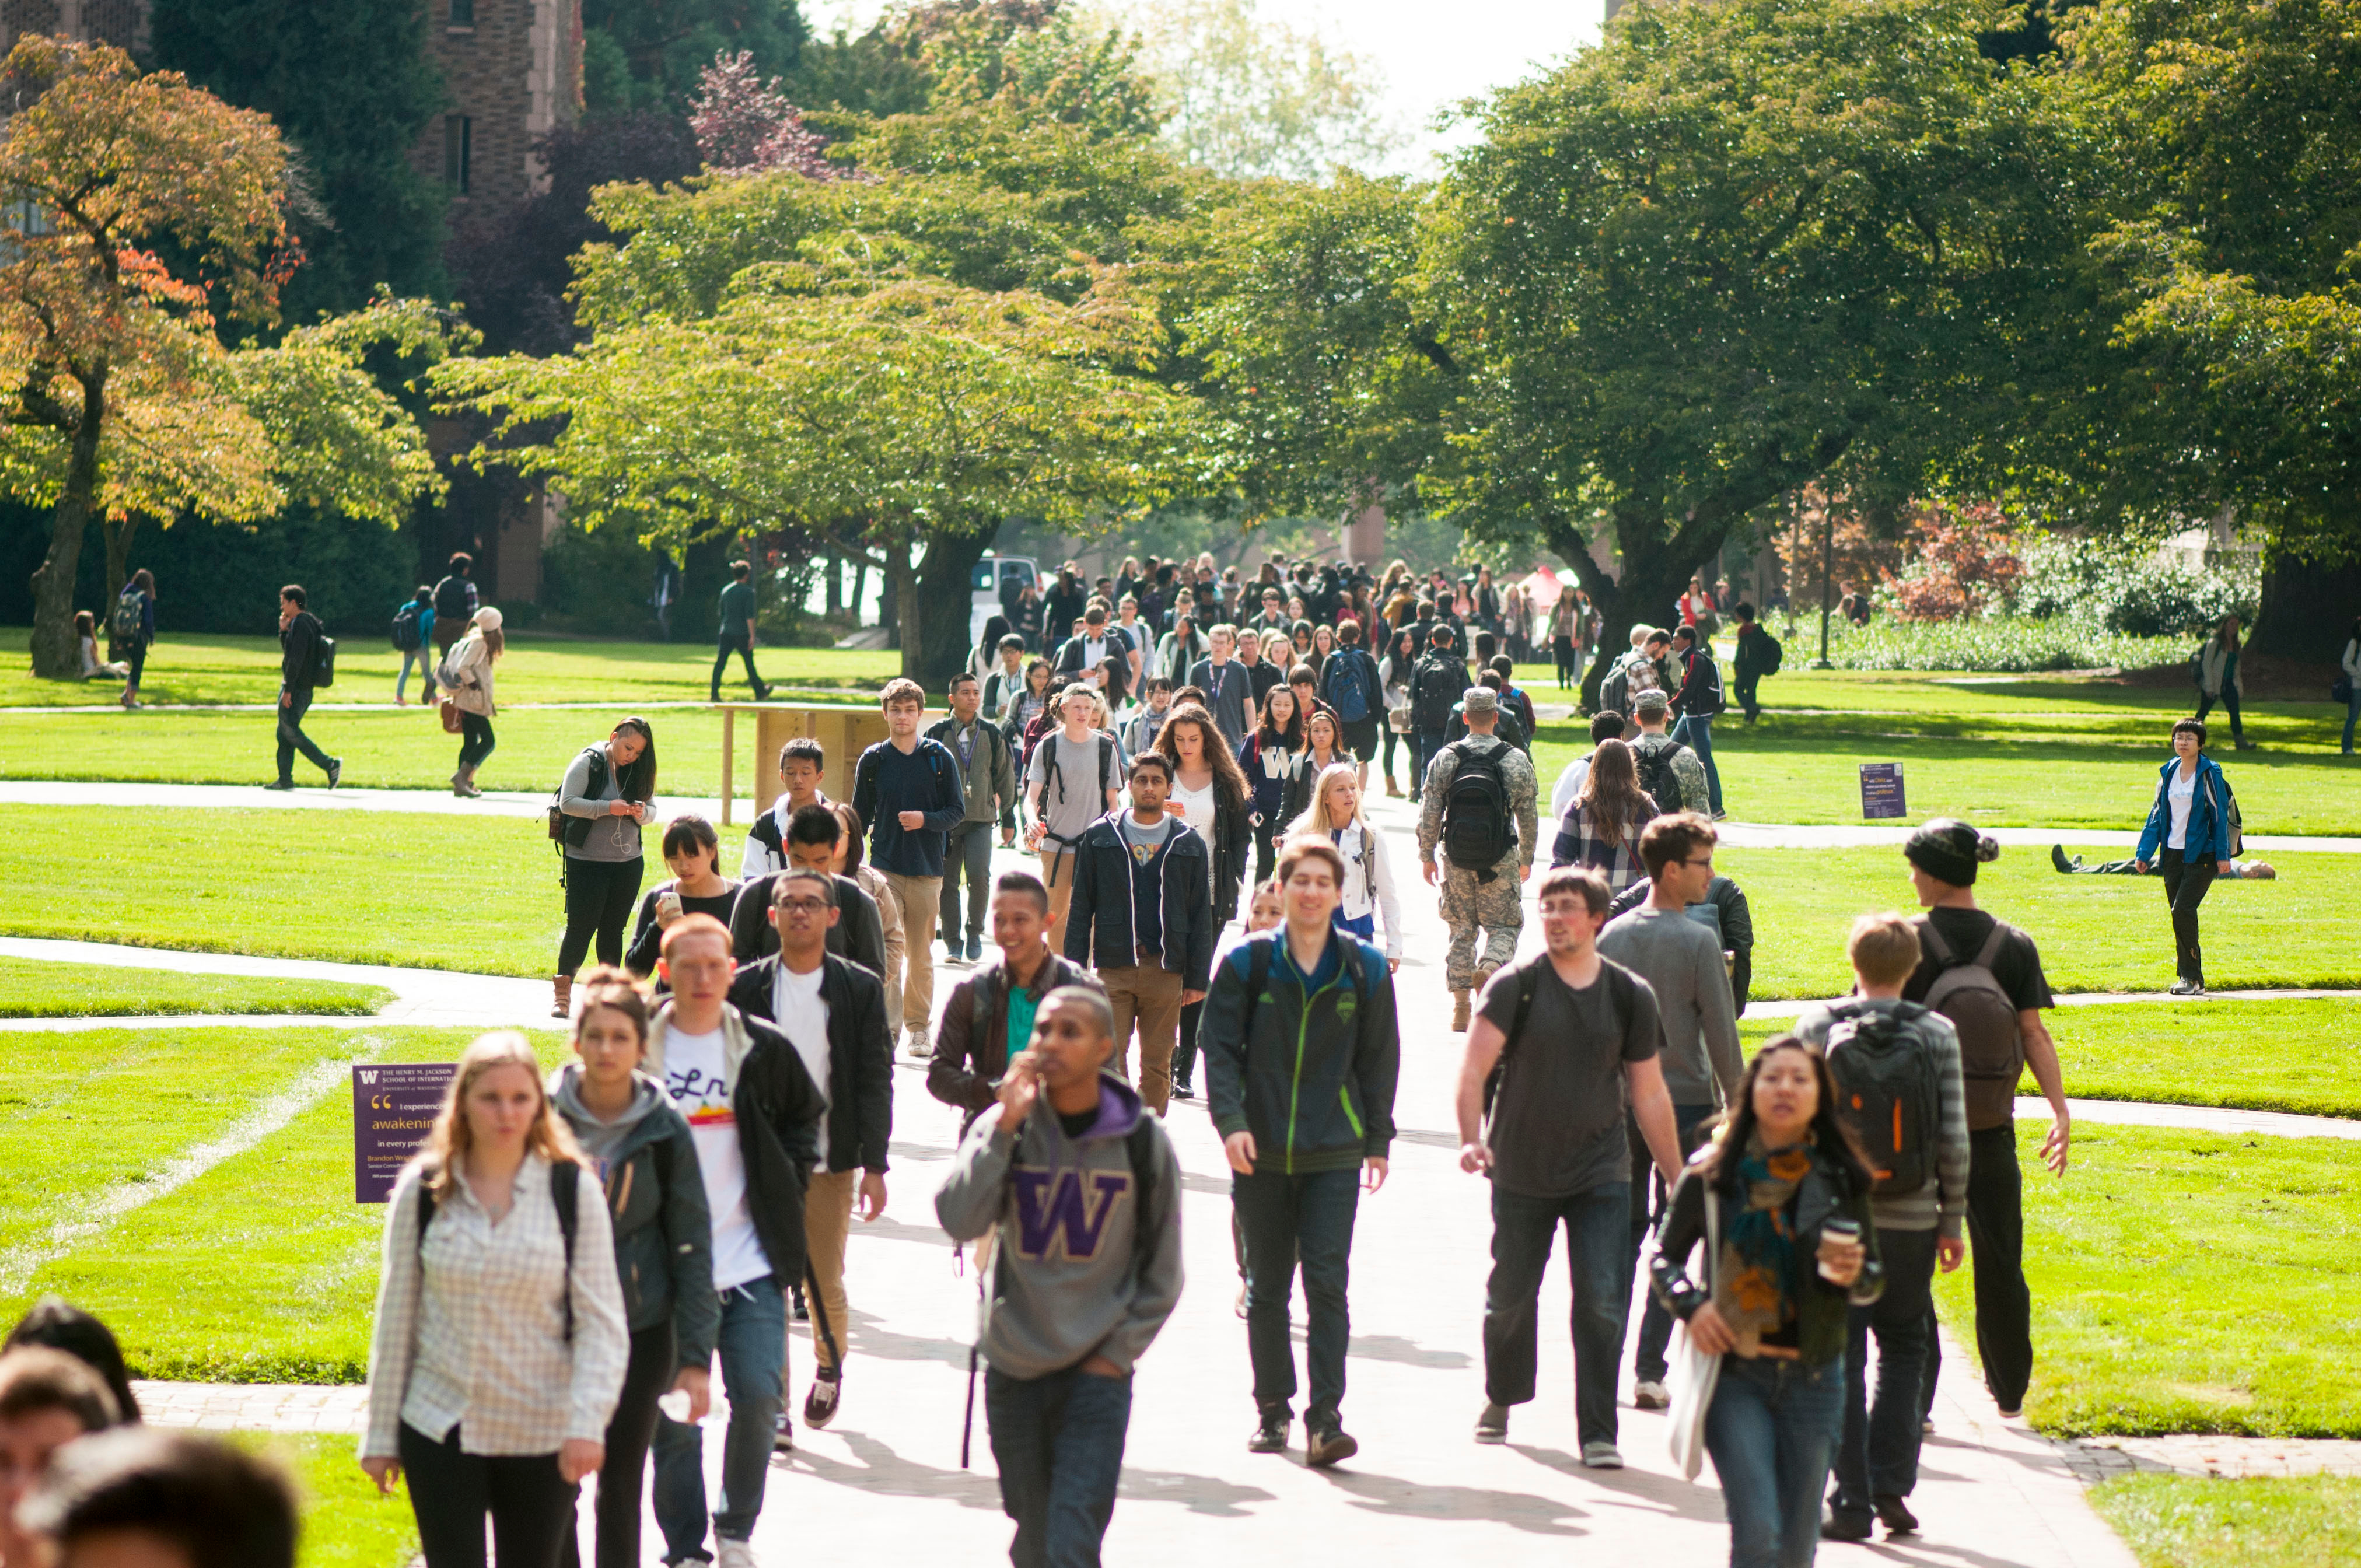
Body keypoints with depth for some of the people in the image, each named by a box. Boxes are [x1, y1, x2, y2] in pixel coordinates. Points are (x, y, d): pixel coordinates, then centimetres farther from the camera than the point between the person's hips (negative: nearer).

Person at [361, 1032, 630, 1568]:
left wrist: (587, 1421, -17)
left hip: (542, 1435, 0)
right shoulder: (423, 1191, 1)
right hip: (440, 1430, 0)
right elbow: (395, 1319, 7)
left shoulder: (572, 1190, -3)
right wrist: (380, 1434, 7)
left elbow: (602, 1322, -4)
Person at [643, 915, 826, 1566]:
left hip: (751, 1263, 1)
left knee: (758, 1398, -7)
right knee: (674, 1414, 2)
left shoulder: (763, 1049, 4)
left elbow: (807, 1115, 20)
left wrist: (784, 1183, 7)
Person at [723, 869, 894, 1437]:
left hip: (830, 1164, 0)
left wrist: (874, 1166, -5)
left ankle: (829, 1370, 35)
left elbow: (875, 1080, 0)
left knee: (827, 1286, 7)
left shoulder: (860, 989, 1)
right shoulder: (747, 986, 3)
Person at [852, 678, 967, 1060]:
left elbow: (958, 810, 3)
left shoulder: (940, 758, 3)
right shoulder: (872, 760, 6)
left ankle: (918, 1027, 16)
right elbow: (860, 817, 12)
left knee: (921, 955, 5)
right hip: (885, 869, 0)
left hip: (927, 870, 0)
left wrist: (925, 820, -14)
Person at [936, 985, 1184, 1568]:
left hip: (1099, 1374, -2)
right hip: (1015, 1370, 2)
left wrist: (1117, 1352, -2)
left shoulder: (1142, 1142, -3)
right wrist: (1005, 1126, -22)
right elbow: (959, 1220, -19)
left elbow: (1162, 1273, 6)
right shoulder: (1004, 1128, -3)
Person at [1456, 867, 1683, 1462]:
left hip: (1600, 1173, 1)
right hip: (1521, 1172, -1)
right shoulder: (1516, 985, -6)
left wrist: (1678, 1180, 10)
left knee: (1603, 1301, -10)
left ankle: (1598, 1432, -3)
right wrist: (1472, 1139, -30)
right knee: (1510, 1296, 11)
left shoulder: (1630, 995, 2)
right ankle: (1501, 1398, 37)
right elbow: (1474, 1067, -14)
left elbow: (1649, 1094, 9)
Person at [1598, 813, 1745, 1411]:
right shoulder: (1697, 941, -12)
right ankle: (1649, 1371, 0)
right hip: (1686, 1103, -4)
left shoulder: (1612, 936, 2)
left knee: (1624, 1232, 13)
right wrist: (1735, 1104, 1)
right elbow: (1720, 1032, -10)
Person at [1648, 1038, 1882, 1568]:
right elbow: (1663, 1258, 7)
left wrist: (1853, 1275, -13)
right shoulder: (1711, 1176, 0)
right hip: (1734, 1374, -2)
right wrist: (1690, 1305, -11)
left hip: (1812, 1379, 2)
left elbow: (1873, 1280, 10)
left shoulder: (1841, 1181, 3)